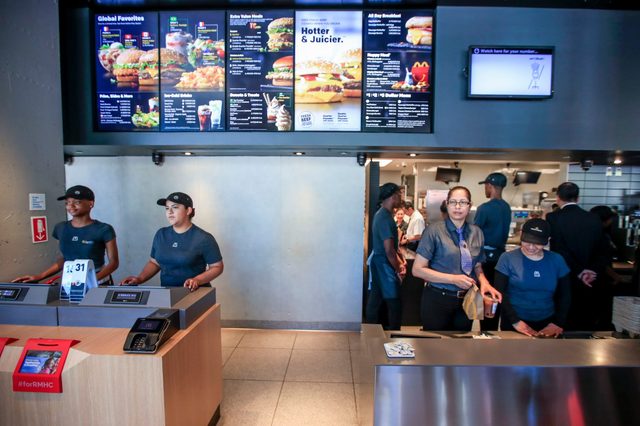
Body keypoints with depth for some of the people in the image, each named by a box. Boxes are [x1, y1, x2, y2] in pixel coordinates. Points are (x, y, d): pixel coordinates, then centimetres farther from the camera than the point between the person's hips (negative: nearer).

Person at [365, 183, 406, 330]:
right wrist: (398, 268, -10)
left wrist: (399, 261, 14)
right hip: (385, 264, -10)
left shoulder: (381, 214, 11)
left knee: (375, 300, 17)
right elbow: (389, 250, -24)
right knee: (395, 304, -1)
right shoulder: (386, 218, -21)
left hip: (378, 262, 10)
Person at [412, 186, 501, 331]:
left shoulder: (477, 233, 3)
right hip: (438, 299, -4)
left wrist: (484, 282, -9)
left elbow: (477, 267, 13)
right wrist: (453, 279, -20)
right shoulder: (434, 230, -12)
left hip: (467, 300, 4)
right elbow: (418, 269, -13)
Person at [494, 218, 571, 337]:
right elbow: (499, 292, -12)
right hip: (513, 324, -2)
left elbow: (565, 295, 5)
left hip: (547, 323, 3)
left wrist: (559, 323, -6)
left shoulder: (557, 260, 1)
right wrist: (515, 321, -19)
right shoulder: (508, 258, -9)